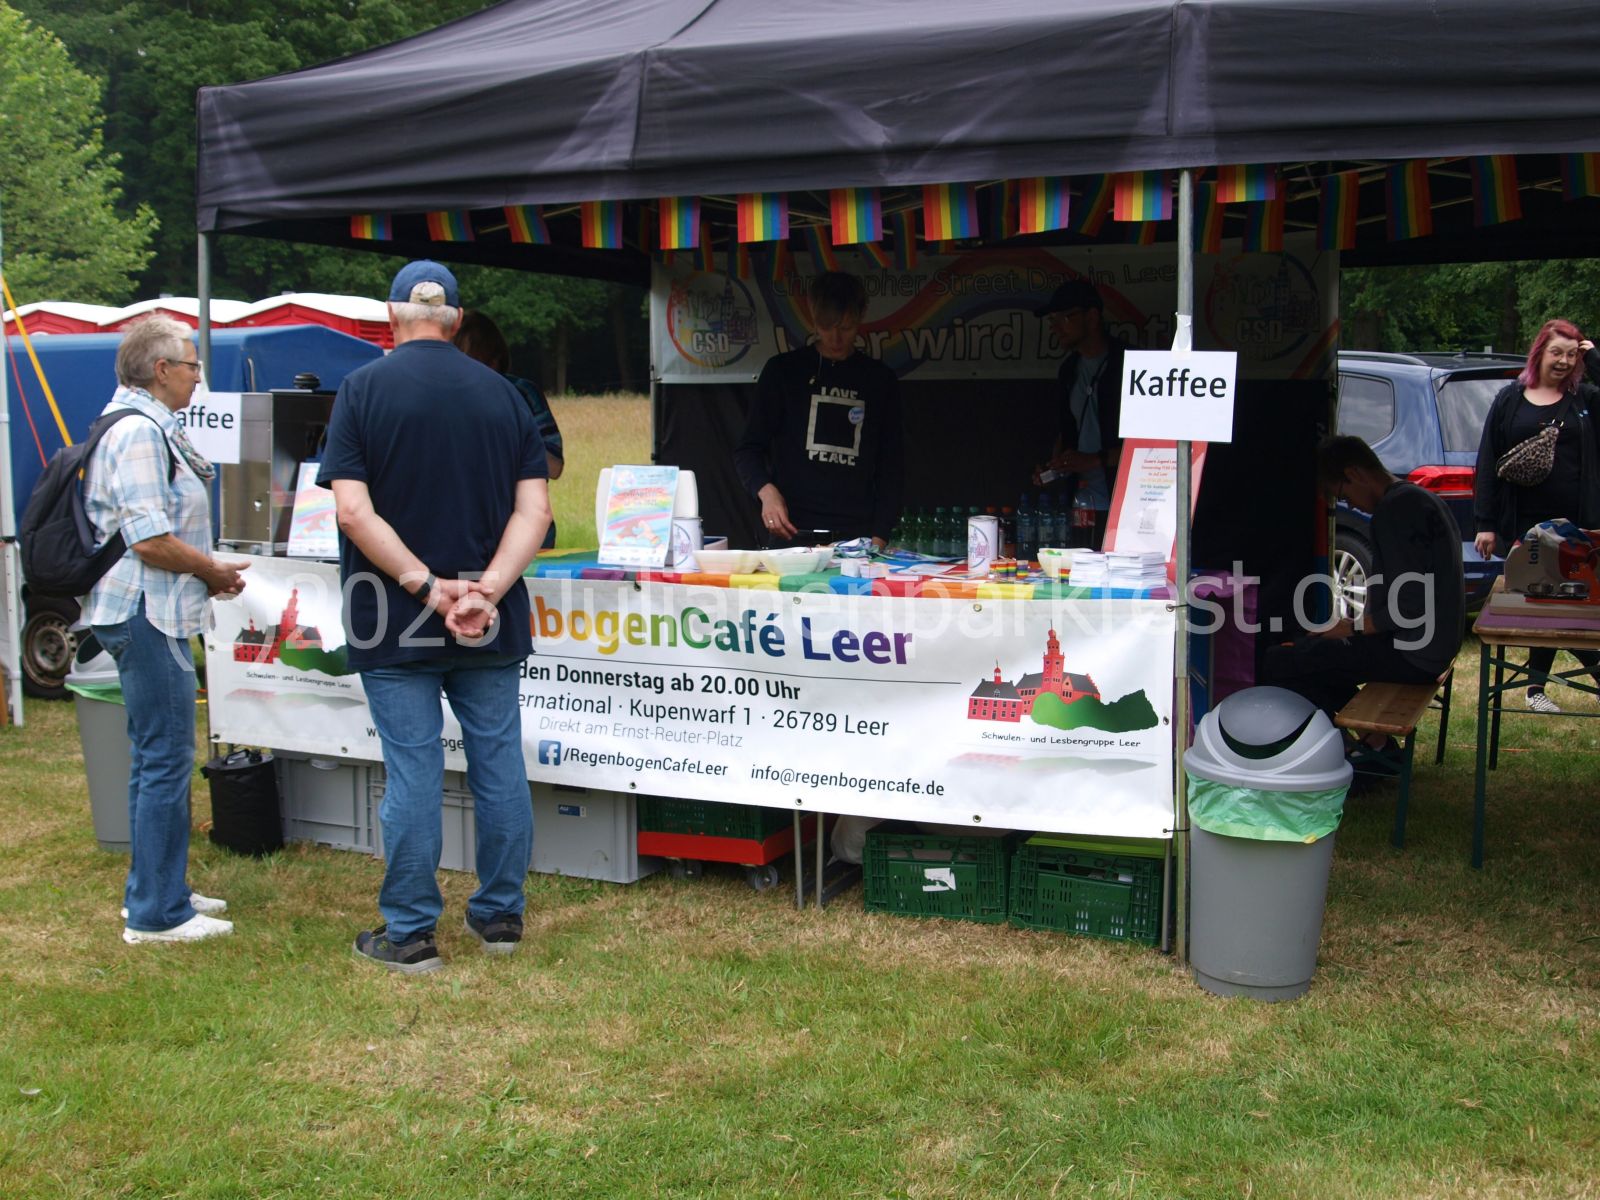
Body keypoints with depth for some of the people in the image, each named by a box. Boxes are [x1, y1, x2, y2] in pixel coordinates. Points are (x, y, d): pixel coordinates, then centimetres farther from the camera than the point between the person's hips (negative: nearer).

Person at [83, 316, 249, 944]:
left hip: (152, 614, 11)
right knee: (164, 759, -5)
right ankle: (156, 914, 2)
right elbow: (150, 540, -23)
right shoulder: (138, 432, -17)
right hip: (145, 614, -11)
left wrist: (209, 569, 13)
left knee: (158, 757, 17)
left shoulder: (147, 426, 16)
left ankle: (157, 889, 28)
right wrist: (214, 571, -9)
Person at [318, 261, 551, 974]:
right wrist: (486, 591, -13)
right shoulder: (503, 393, 5)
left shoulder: (363, 389, -5)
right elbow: (534, 510, -4)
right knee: (499, 766, 11)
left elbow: (353, 510, -16)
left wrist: (426, 586, -16)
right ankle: (500, 916, 22)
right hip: (491, 624, 3)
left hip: (396, 625, -3)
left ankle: (410, 933, 12)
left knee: (412, 773, 3)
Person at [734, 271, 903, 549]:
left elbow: (891, 466, 10)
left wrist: (879, 536, -1)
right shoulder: (783, 370, 7)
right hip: (791, 533, -1)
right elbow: (749, 448, 7)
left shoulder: (880, 380, 10)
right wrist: (766, 490, -14)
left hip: (857, 535, 1)